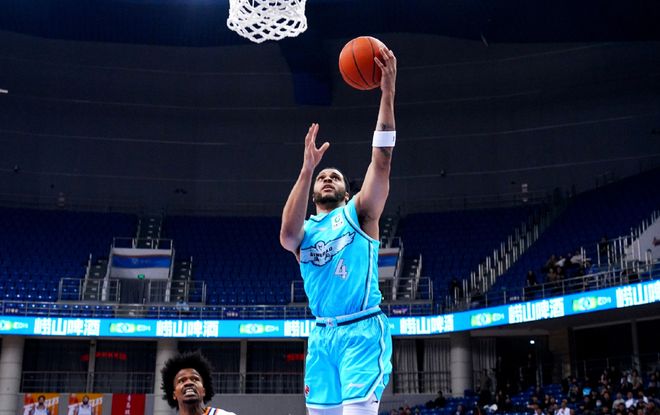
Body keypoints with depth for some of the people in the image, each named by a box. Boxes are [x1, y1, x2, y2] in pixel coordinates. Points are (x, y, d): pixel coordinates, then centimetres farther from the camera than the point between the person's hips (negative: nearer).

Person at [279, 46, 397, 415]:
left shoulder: (359, 213, 7)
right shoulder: (304, 231, 13)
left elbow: (382, 162, -6)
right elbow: (287, 235, -13)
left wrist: (388, 93, -15)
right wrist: (307, 168, -18)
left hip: (363, 331, -4)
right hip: (322, 335, 4)